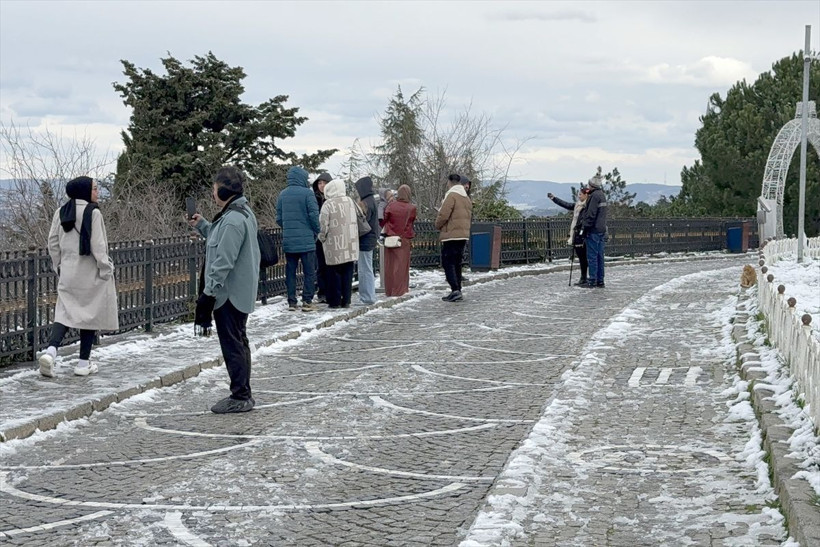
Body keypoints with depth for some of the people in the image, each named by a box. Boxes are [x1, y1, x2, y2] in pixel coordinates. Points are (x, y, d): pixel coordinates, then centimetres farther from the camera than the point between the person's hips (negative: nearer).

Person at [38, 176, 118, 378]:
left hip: (68, 272, 5)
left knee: (65, 312, 8)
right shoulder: (92, 213, -13)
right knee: (90, 313, 6)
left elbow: (53, 243, 8)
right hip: (90, 272, -5)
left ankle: (50, 350, -15)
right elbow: (98, 246, -15)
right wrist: (106, 270, -8)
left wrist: (59, 266, 18)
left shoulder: (61, 212, 5)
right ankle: (83, 363, 9)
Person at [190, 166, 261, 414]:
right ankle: (242, 395, 25)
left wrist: (209, 292, -22)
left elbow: (223, 262, -25)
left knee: (232, 345, -3)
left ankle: (240, 397, 2)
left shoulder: (233, 221, -22)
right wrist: (202, 225, 18)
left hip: (229, 294, -11)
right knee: (238, 343, 17)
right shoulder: (243, 213, 11)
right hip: (240, 293, 11)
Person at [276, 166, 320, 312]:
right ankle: (307, 301, 0)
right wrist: (316, 231, 4)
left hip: (288, 241, 5)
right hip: (306, 240, -5)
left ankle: (291, 301, 10)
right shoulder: (307, 193, -9)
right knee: (309, 272, 3)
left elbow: (279, 219, 9)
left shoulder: (282, 195, 7)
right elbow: (314, 215, -12)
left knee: (290, 272, 10)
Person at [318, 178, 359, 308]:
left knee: (334, 273, 3)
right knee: (347, 273, 9)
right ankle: (346, 300, 11)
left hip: (335, 246, -4)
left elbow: (323, 225, -11)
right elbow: (355, 221, 13)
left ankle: (335, 301, 5)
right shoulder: (350, 202, 6)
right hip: (350, 245, 5)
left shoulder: (328, 205, -11)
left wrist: (322, 238, 4)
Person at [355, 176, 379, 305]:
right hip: (369, 240, 10)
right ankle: (368, 297, 21)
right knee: (367, 270, 15)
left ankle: (367, 298, -3)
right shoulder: (371, 201, 14)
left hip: (365, 241, -10)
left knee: (365, 270, -5)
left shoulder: (366, 203, -17)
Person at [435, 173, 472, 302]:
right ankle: (457, 291, 14)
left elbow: (443, 215, -17)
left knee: (447, 263, -6)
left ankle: (455, 290, -17)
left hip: (451, 235, -8)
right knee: (457, 263, 14)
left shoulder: (451, 196, -12)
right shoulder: (467, 198, 16)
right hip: (464, 235, 8)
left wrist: (438, 225, 2)